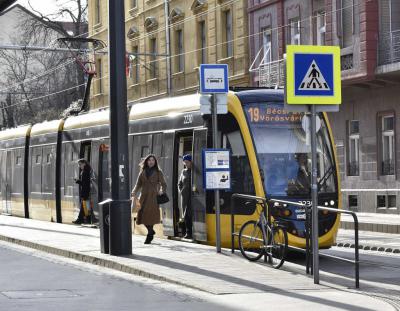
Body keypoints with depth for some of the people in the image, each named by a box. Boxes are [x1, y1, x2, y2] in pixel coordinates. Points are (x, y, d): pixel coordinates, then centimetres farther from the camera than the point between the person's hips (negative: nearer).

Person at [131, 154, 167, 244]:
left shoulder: (158, 172, 5)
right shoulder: (142, 172, 13)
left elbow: (163, 184, 7)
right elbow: (138, 184, 11)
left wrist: (162, 191, -12)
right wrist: (134, 193, -5)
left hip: (153, 196, -3)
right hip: (144, 196, 3)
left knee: (150, 216, -11)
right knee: (142, 216, -1)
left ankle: (149, 237, 0)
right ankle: (151, 231, 25)